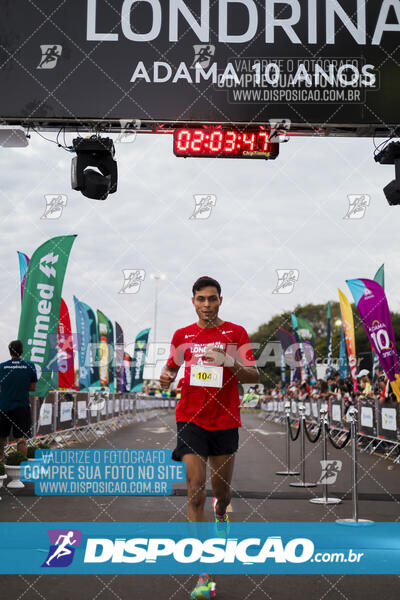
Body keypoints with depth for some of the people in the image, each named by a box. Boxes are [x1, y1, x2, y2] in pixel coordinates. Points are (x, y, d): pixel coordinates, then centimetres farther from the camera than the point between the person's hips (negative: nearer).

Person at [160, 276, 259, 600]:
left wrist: (230, 363, -22)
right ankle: (204, 574, -6)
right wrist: (166, 377, -5)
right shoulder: (182, 335, 6)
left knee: (222, 490, 13)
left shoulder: (236, 333, 0)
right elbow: (171, 366, 19)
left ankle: (221, 515, 53)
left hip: (225, 421, 0)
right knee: (195, 489, -11)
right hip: (190, 419, 0)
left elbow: (255, 376, -3)